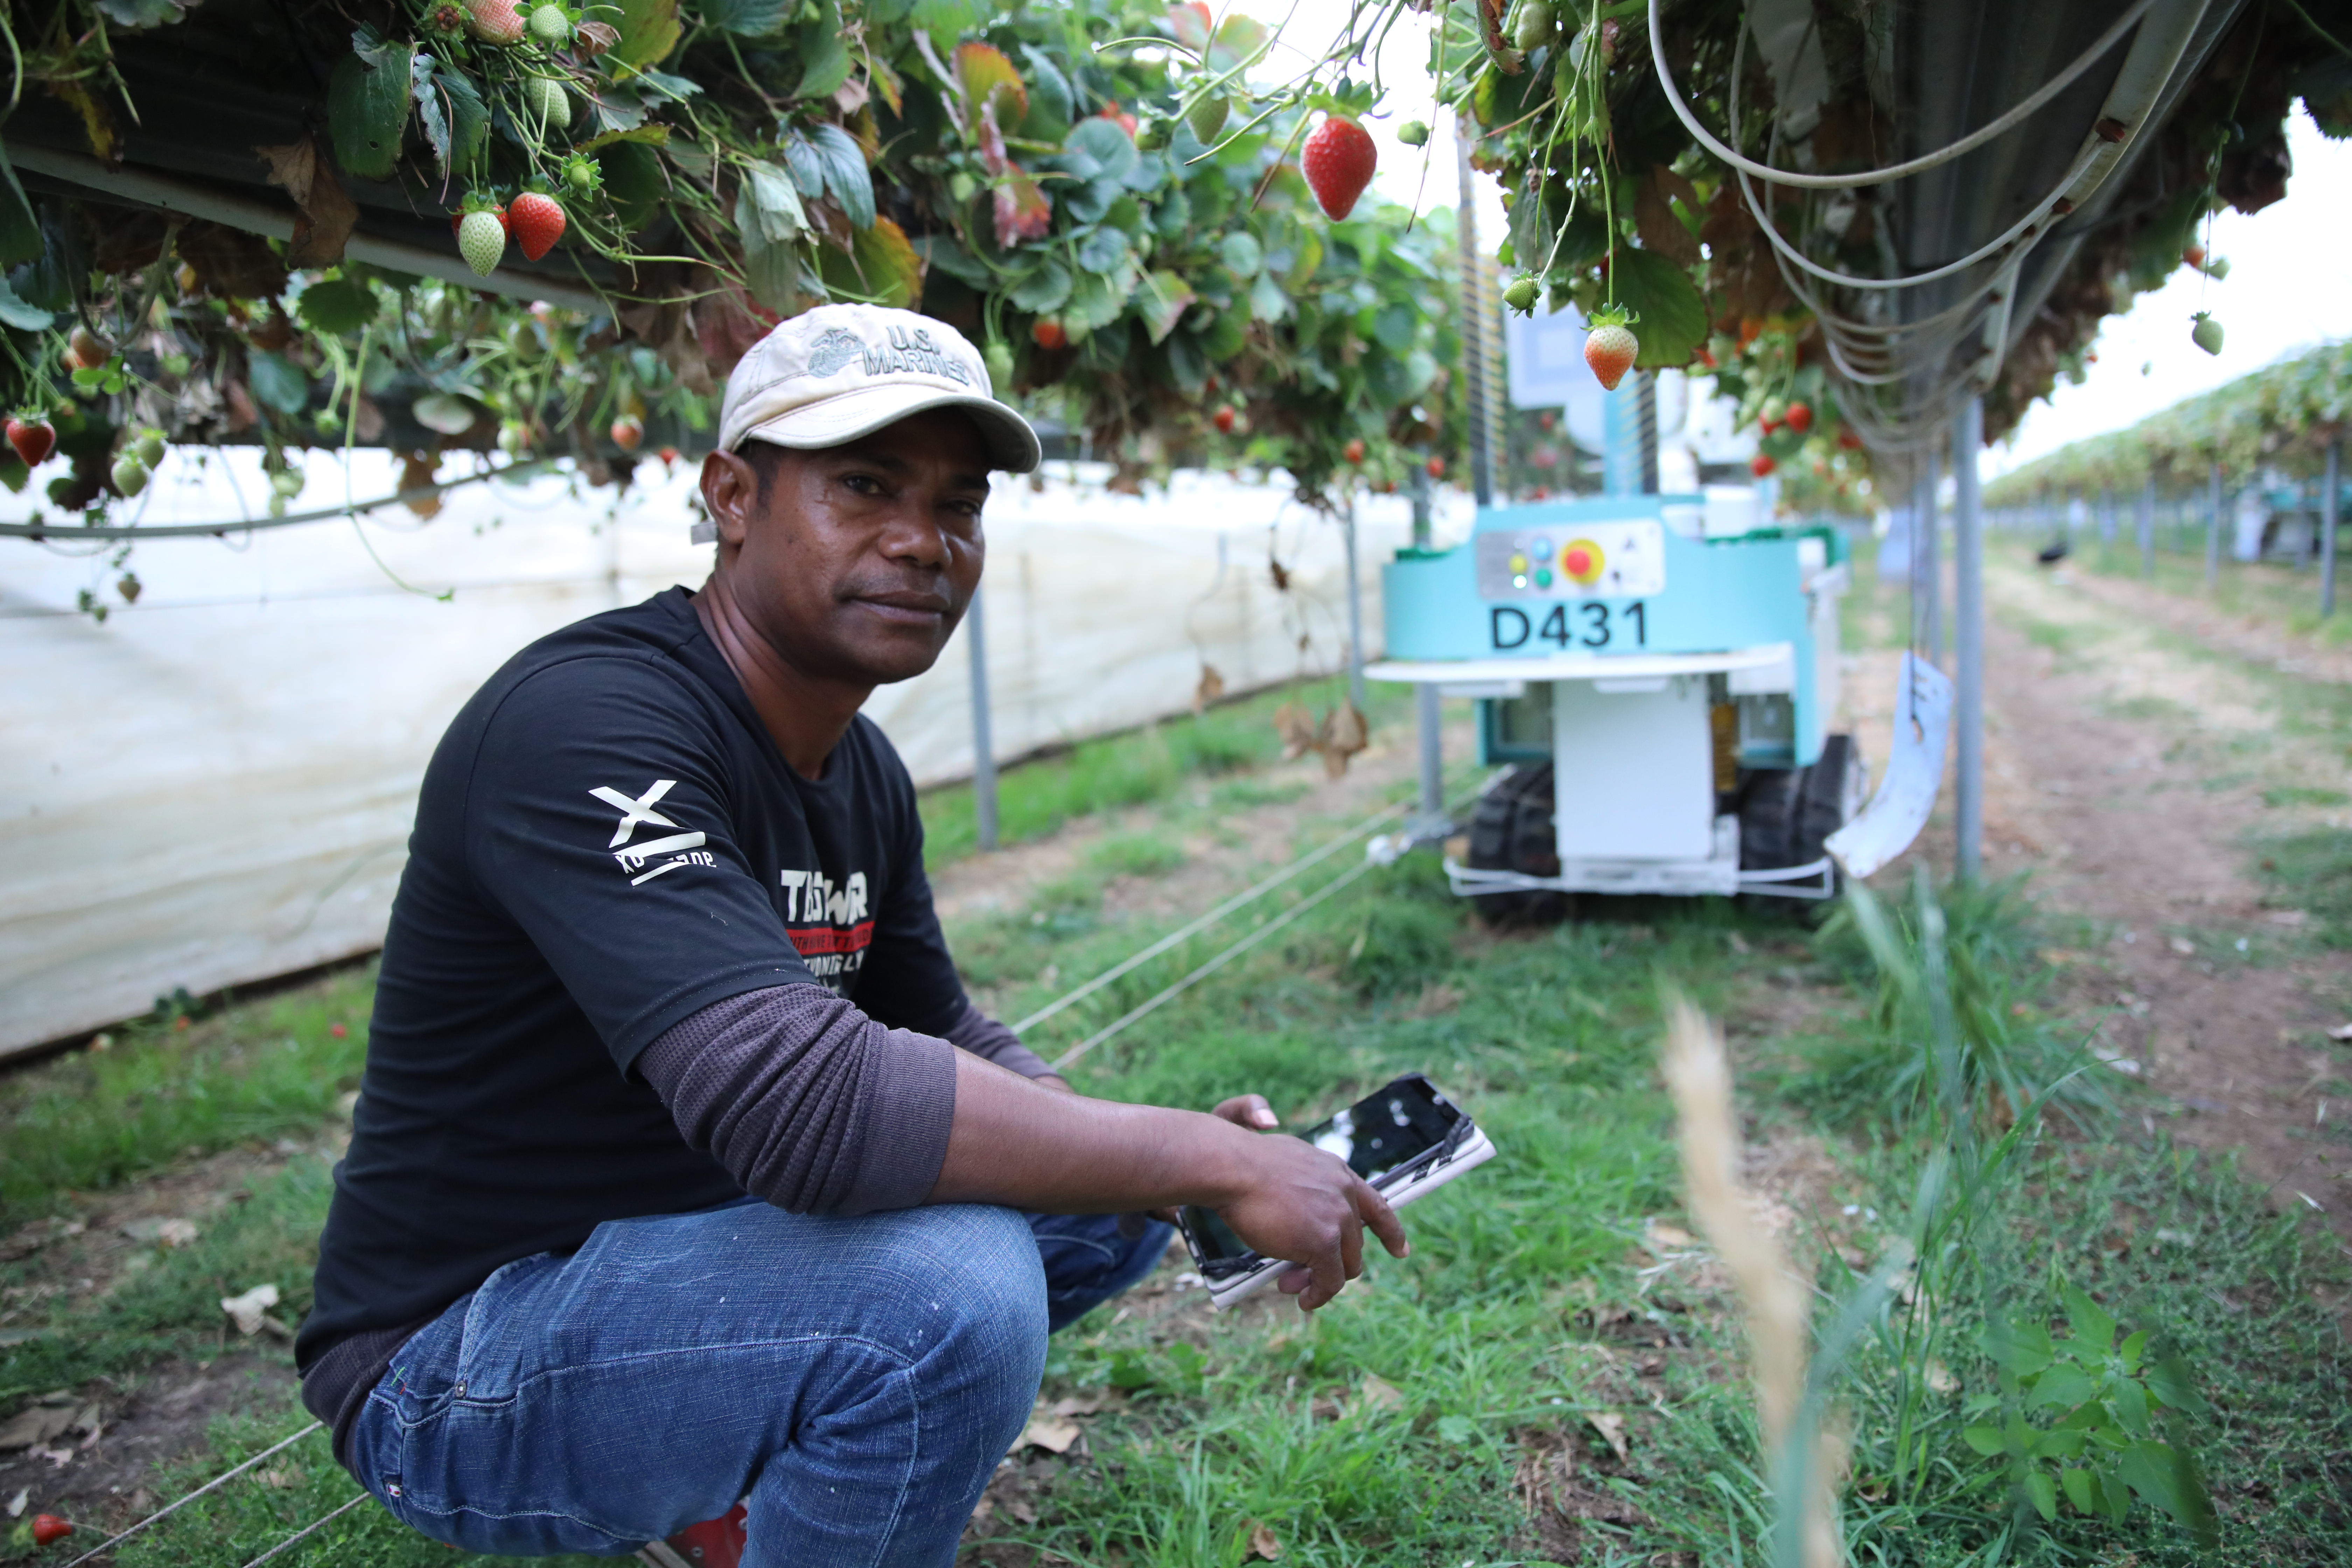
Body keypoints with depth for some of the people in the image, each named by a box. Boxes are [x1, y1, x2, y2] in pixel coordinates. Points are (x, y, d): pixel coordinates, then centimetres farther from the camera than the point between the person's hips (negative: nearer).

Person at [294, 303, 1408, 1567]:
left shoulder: (863, 773, 3)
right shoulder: (587, 726, -26)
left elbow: (944, 1035, 12)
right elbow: (800, 1098, -38)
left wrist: (1175, 1157, -8)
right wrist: (1213, 1159, -28)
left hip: (691, 1244, 9)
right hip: (457, 1365, -8)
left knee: (1111, 1208, 6)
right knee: (952, 1286, -32)